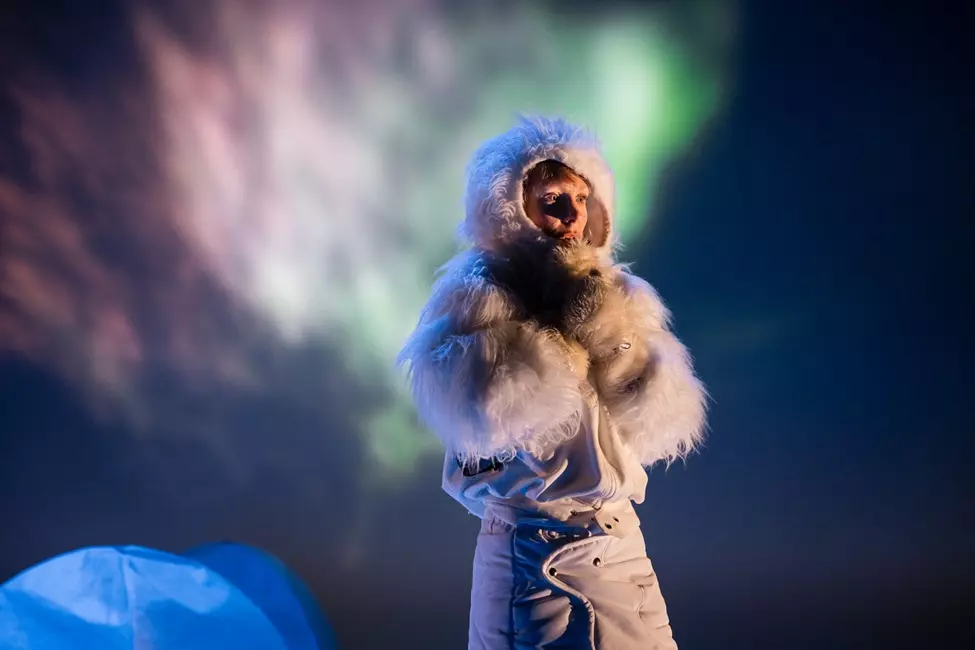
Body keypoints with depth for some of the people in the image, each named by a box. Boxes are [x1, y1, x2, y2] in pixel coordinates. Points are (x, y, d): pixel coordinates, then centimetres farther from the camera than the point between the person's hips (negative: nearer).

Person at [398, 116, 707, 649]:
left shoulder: (611, 293, 8)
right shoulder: (476, 295, -7)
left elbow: (661, 423, -2)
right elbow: (485, 412, -27)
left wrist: (607, 326, -13)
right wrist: (570, 334, -15)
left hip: (619, 542, 5)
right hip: (529, 553, -5)